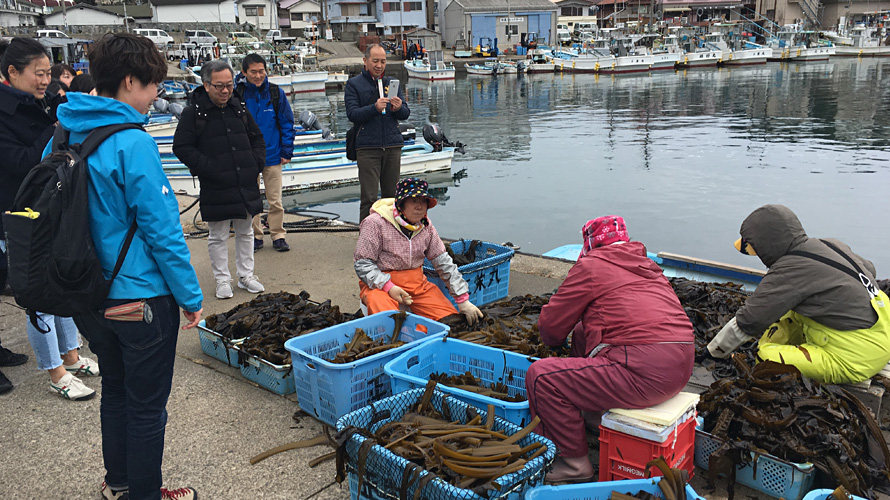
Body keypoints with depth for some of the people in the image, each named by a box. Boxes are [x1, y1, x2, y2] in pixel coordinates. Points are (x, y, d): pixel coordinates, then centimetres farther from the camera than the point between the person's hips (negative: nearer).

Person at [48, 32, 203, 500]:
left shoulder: (62, 134, 2)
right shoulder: (132, 144, -22)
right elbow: (162, 230, -20)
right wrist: (191, 295, -10)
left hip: (91, 297, 8)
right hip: (141, 295, -8)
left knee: (115, 388, 25)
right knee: (147, 405, 10)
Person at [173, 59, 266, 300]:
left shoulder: (239, 108, 9)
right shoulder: (193, 113, -6)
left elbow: (257, 139, 19)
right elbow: (182, 147, -8)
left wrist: (256, 163, 5)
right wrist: (208, 168, -15)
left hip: (246, 185, 5)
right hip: (216, 189, -5)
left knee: (245, 232, 14)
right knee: (218, 236, 6)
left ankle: (246, 275, 27)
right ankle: (222, 279, 18)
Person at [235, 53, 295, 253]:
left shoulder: (276, 93, -2)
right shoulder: (237, 94, -4)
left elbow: (287, 123, 4)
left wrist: (287, 151, -1)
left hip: (272, 156, 0)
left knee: (275, 200, 5)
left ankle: (278, 236, 17)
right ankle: (255, 236, 21)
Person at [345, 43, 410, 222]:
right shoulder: (354, 84, 5)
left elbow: (406, 114, 9)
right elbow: (352, 114, -7)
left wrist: (398, 108, -15)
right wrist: (375, 108, -22)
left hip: (393, 146, 4)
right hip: (367, 147, -4)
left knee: (391, 196, 7)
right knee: (369, 198, -8)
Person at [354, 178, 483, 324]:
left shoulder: (425, 226, 6)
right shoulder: (375, 223, -11)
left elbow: (444, 262, 8)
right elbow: (363, 264, -12)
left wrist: (463, 300, 2)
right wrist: (388, 287, -25)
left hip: (416, 282, 6)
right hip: (380, 283, -6)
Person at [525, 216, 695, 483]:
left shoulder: (591, 266, -1)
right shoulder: (646, 265, 22)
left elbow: (550, 328, 3)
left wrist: (554, 338, 27)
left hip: (645, 373, -9)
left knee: (540, 376, -5)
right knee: (582, 334, 27)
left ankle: (574, 462, 2)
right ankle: (595, 414, 30)